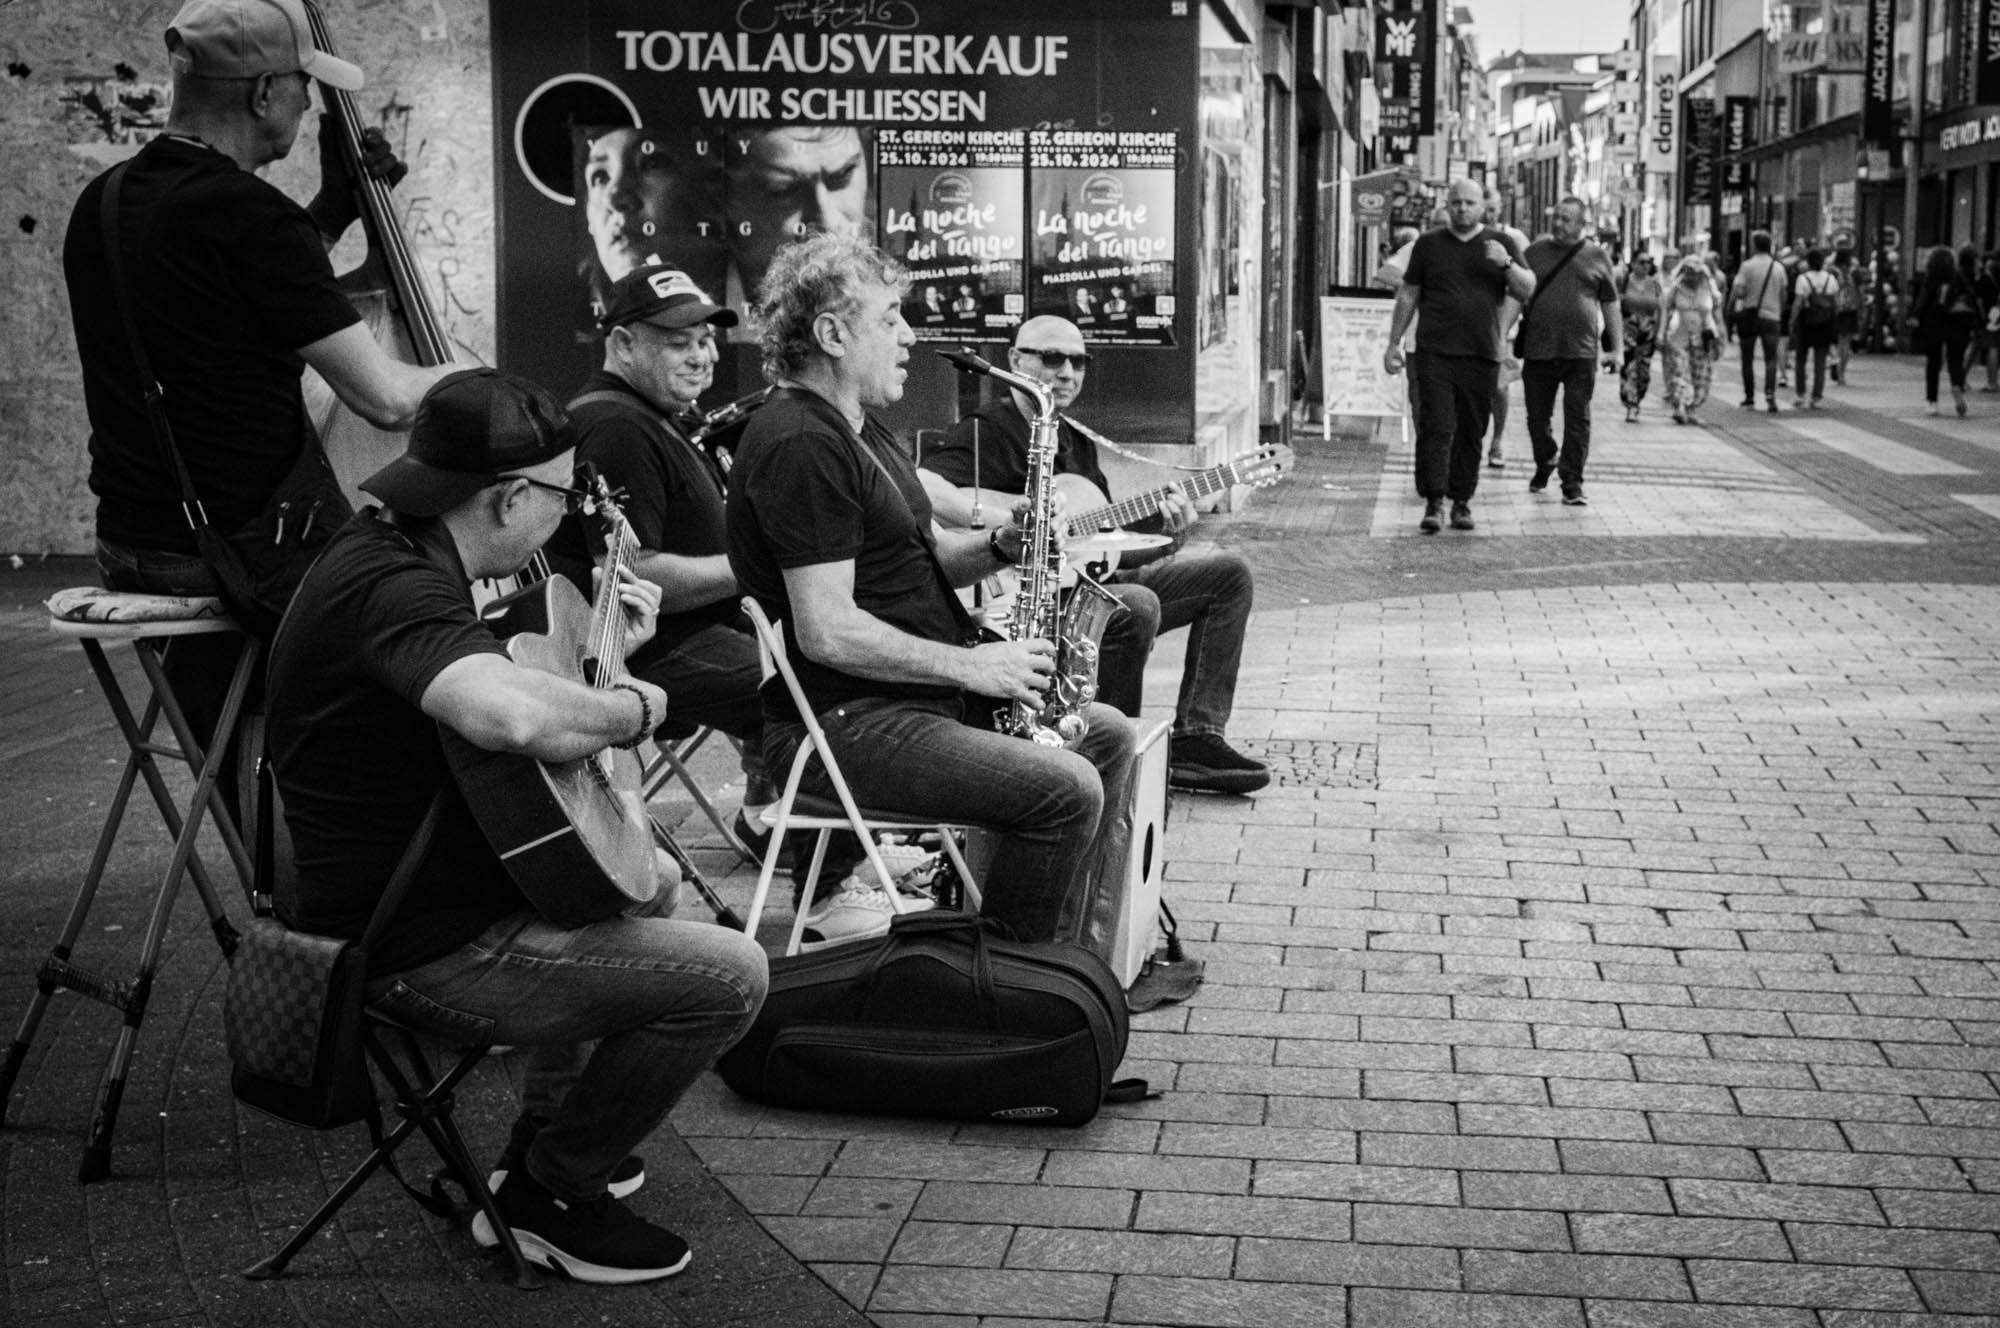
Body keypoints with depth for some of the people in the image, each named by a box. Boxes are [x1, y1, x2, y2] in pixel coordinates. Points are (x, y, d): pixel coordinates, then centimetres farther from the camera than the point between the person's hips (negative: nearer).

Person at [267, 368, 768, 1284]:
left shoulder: (389, 552, 7)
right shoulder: (393, 587, -26)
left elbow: (476, 670, 26)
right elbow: (511, 715, -46)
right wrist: (630, 710, -25)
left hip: (394, 897, 11)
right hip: (415, 955, -11)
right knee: (728, 976, -13)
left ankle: (550, 1134, 31)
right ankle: (553, 1194, 6)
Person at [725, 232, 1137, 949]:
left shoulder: (856, 429, 17)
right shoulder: (800, 445, -19)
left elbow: (919, 554, 23)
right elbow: (827, 633, -25)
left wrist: (1000, 543, 2)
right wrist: (971, 666, -19)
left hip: (924, 693, 11)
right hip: (844, 721, -11)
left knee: (1108, 735, 14)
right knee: (1068, 790, -22)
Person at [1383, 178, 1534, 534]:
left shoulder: (1501, 244, 10)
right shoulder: (1428, 245, 9)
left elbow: (1527, 291, 5)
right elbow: (1408, 296, 13)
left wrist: (1506, 263, -13)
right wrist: (1393, 343, 9)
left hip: (1482, 354, 1)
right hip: (1435, 353, -1)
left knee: (1471, 433, 5)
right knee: (1436, 428, -10)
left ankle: (1462, 502, 15)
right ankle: (1434, 503, -10)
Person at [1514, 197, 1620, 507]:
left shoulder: (1597, 258, 7)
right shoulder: (1534, 252, 8)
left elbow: (1610, 304, 10)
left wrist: (1617, 348, 6)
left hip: (1581, 353, -1)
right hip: (1538, 350, 2)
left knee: (1577, 420, -4)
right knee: (1537, 416, 9)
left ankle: (1572, 484, 1)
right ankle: (1544, 465, 34)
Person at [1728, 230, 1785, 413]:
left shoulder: (1747, 265, -8)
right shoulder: (1778, 267, 5)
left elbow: (1737, 292, -15)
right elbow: (1783, 295, 11)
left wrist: (1731, 313, -5)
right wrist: (1780, 315, 23)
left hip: (1749, 315, -2)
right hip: (1771, 317, 2)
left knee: (1748, 360, 9)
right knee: (1771, 359, 0)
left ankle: (1749, 399, 13)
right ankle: (1770, 394, -19)